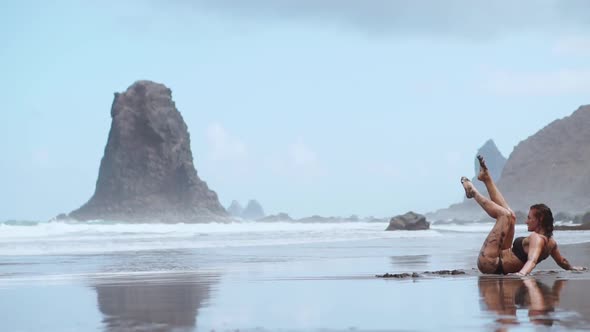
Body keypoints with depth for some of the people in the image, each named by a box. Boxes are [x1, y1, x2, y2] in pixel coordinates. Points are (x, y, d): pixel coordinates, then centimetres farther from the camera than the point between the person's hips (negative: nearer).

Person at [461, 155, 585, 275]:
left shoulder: (536, 238, -25)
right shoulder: (551, 242, 1)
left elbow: (532, 260, -42)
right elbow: (563, 262, 17)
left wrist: (521, 273, -61)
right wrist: (573, 268, 38)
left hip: (489, 263, -10)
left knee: (505, 214, -13)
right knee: (510, 216, 19)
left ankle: (473, 192, 9)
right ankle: (486, 178, 32)